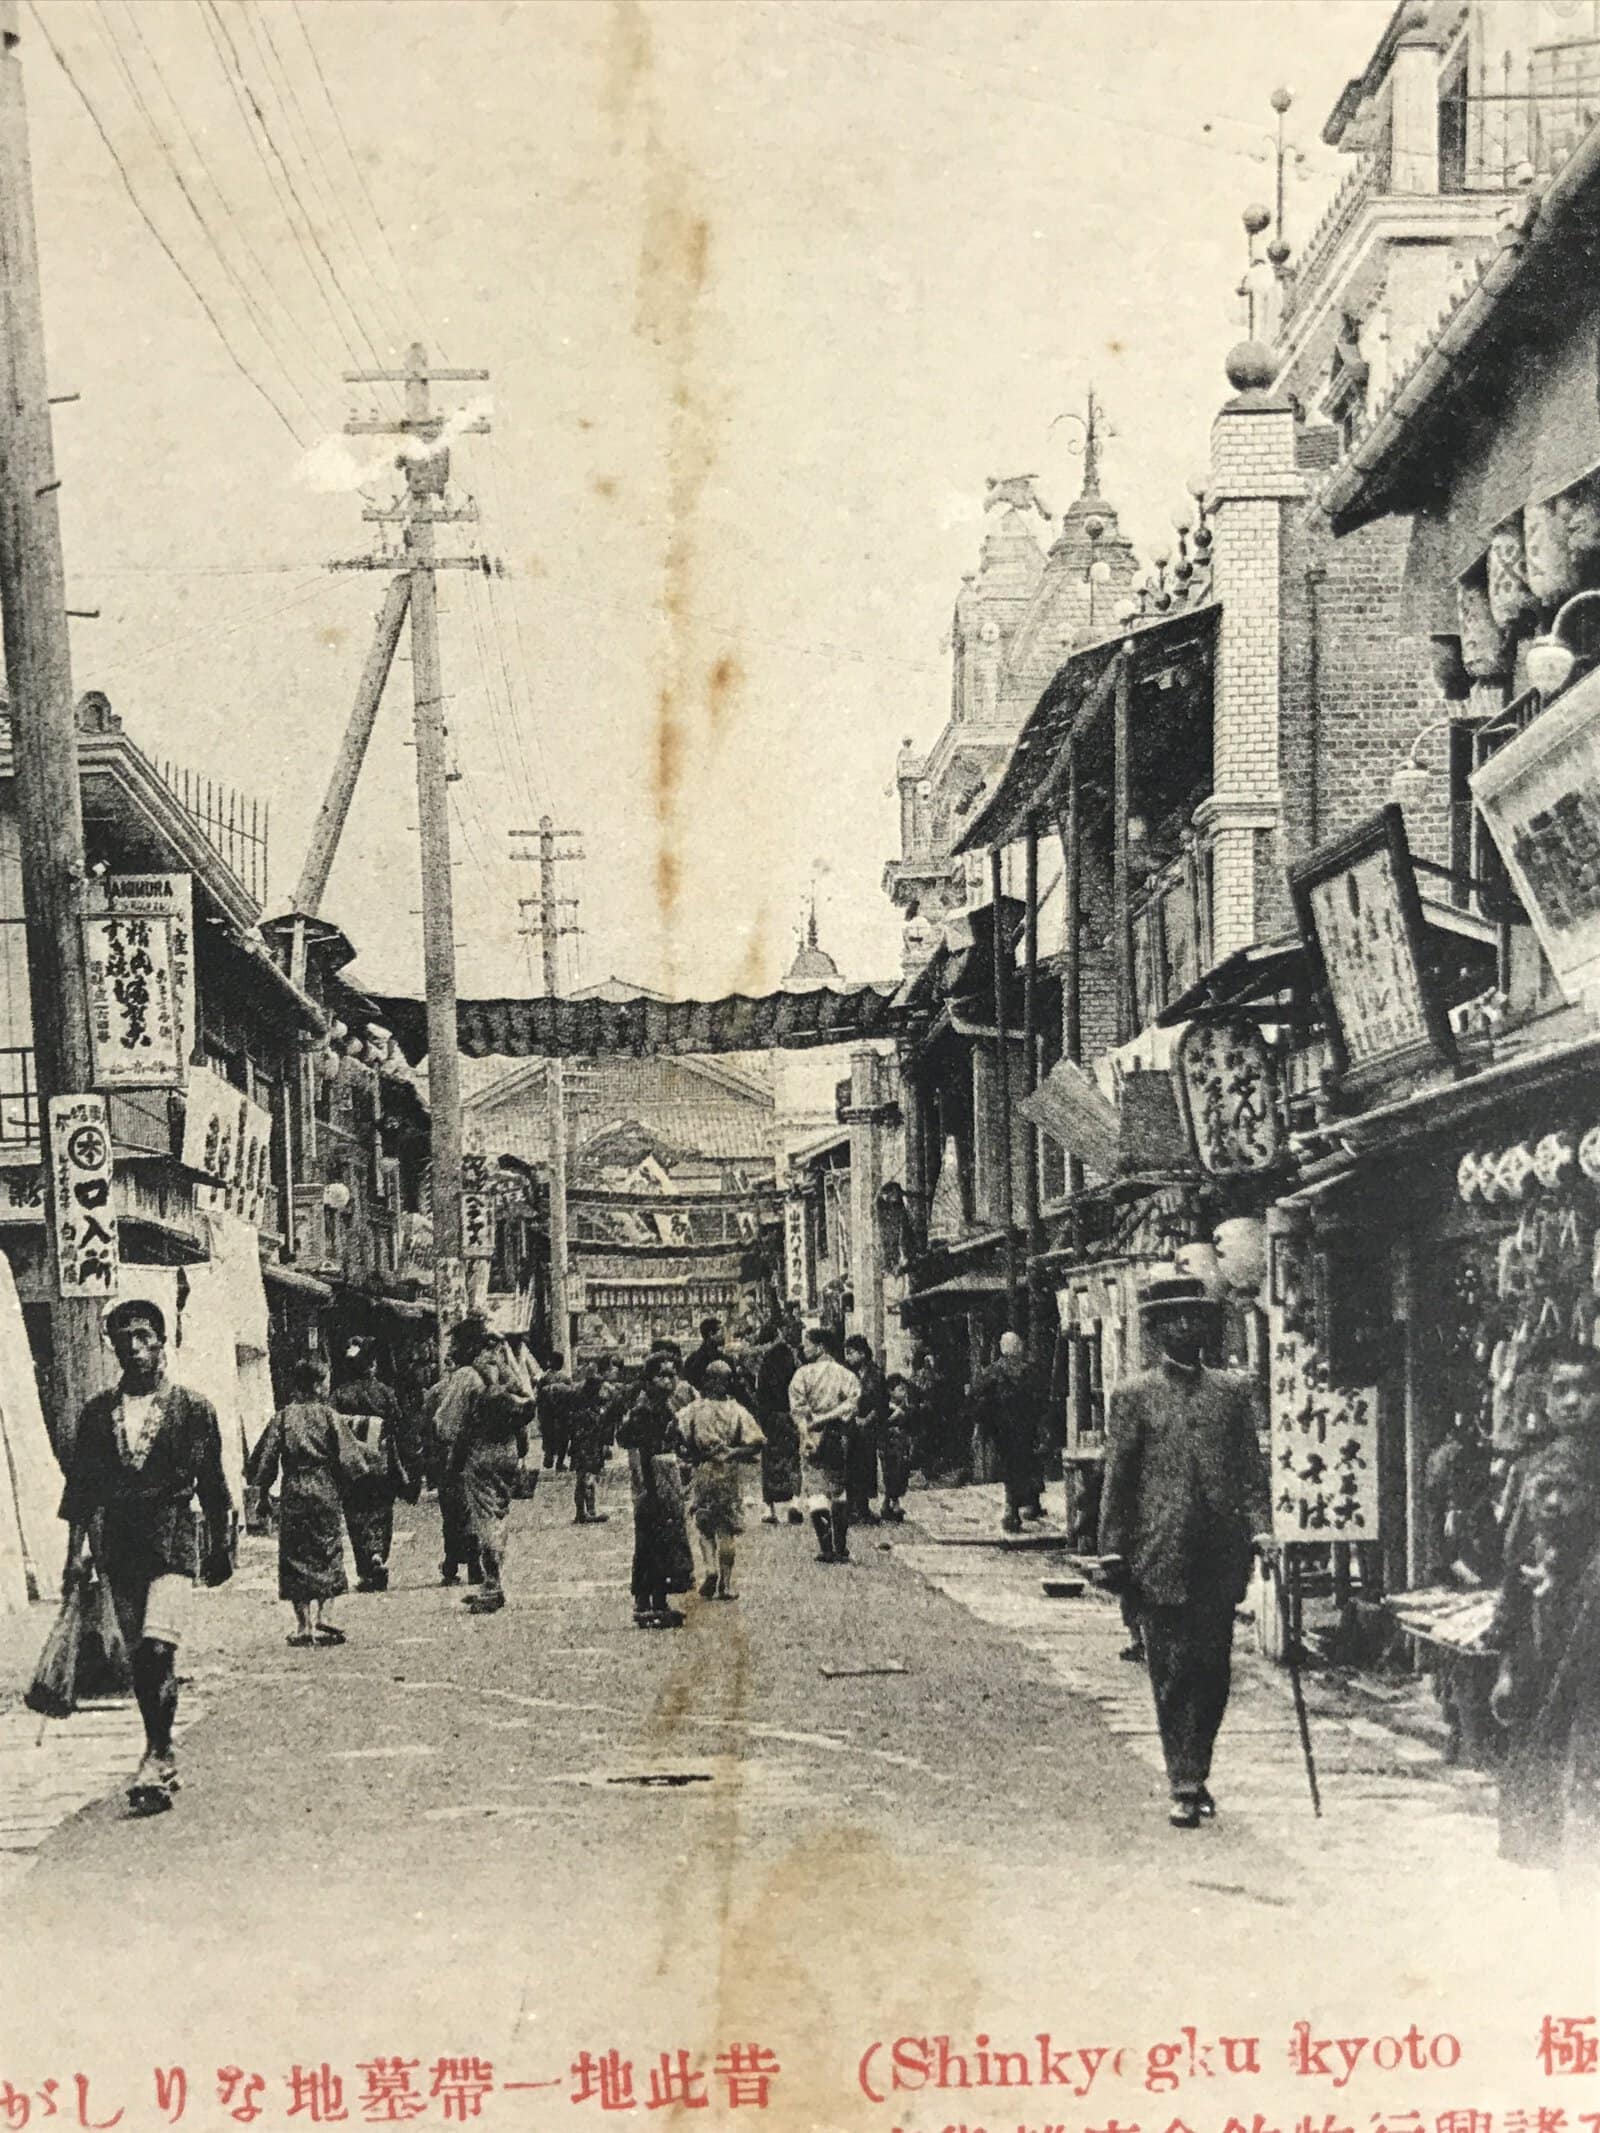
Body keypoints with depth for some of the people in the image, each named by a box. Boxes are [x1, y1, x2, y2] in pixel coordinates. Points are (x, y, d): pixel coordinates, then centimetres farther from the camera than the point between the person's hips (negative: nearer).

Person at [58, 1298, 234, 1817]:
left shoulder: (192, 1407, 0)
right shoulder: (97, 1412, 7)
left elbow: (212, 1484, 5)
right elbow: (80, 1486, 9)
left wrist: (220, 1549, 7)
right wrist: (75, 1552, 4)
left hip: (173, 1545, -4)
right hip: (116, 1549, 4)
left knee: (158, 1651, -16)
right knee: (139, 1659, 9)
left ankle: (157, 1759, -13)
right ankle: (163, 1757, 20)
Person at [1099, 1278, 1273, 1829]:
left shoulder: (1236, 1389, 11)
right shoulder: (1133, 1396, 4)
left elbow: (1252, 1466, 9)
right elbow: (1117, 1478, 4)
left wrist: (1260, 1528, -5)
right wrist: (1112, 1552, 0)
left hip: (1221, 1555, 2)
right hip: (1160, 1556, -2)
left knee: (1214, 1671, 7)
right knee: (1172, 1674, -2)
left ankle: (1197, 1773, 24)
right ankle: (1184, 1787, 1)